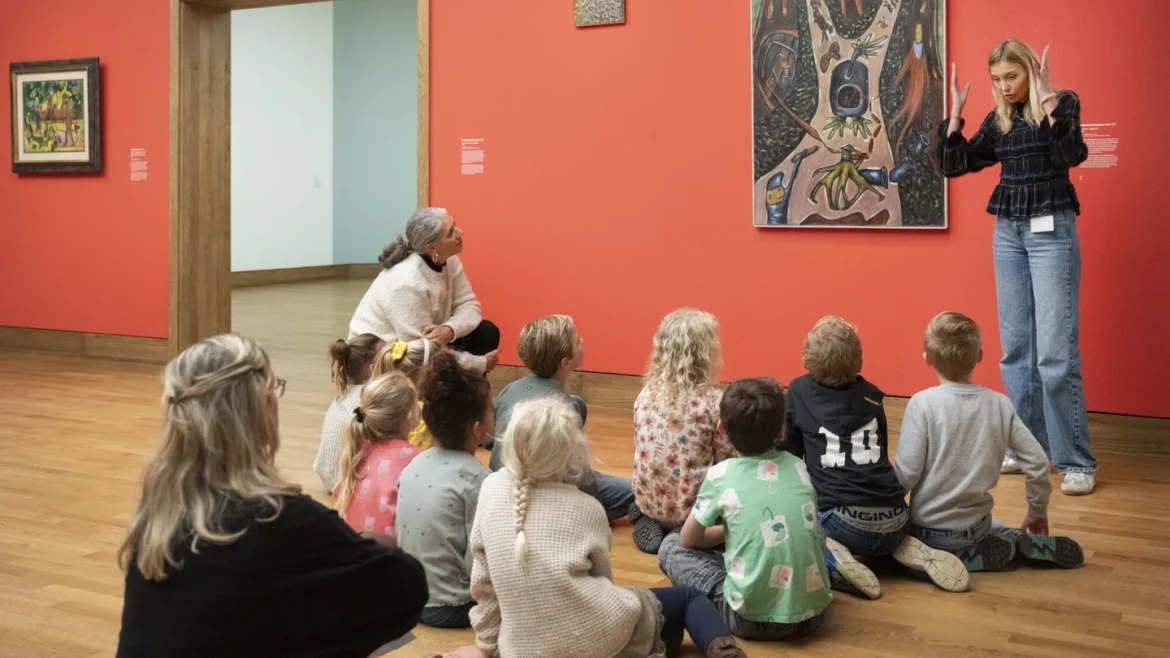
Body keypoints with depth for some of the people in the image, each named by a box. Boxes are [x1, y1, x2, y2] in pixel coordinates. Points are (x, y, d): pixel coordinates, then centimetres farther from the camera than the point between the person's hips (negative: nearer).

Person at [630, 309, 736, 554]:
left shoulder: (646, 394, -3)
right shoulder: (715, 401, -17)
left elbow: (642, 447, 6)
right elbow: (728, 463, -12)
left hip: (649, 502, 5)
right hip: (693, 507, -5)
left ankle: (648, 521, 9)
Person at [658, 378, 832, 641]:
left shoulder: (721, 474, -4)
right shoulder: (798, 466, 7)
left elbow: (688, 540, 6)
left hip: (752, 617, -5)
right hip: (812, 612, 5)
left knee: (671, 546, 13)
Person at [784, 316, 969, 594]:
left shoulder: (799, 390, 3)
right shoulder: (871, 394, 12)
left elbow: (790, 453, 12)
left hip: (844, 522, -4)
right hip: (894, 521, 5)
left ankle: (834, 562, -7)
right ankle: (906, 549, 8)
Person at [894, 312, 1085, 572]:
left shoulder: (923, 403, -16)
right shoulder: (999, 404, -4)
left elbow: (906, 472, -19)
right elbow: (1037, 463, -2)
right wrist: (1038, 511, 15)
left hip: (929, 529, -5)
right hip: (975, 525, 6)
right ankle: (1025, 544, 7)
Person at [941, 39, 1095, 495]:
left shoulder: (1063, 103, -4)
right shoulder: (998, 120, 10)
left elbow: (1072, 154, -22)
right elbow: (954, 166, 9)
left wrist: (1047, 101, -26)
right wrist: (955, 115, 2)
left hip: (1051, 231, -6)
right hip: (1008, 232, 6)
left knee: (1055, 350, -10)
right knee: (1015, 347, 8)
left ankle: (1076, 462, -3)